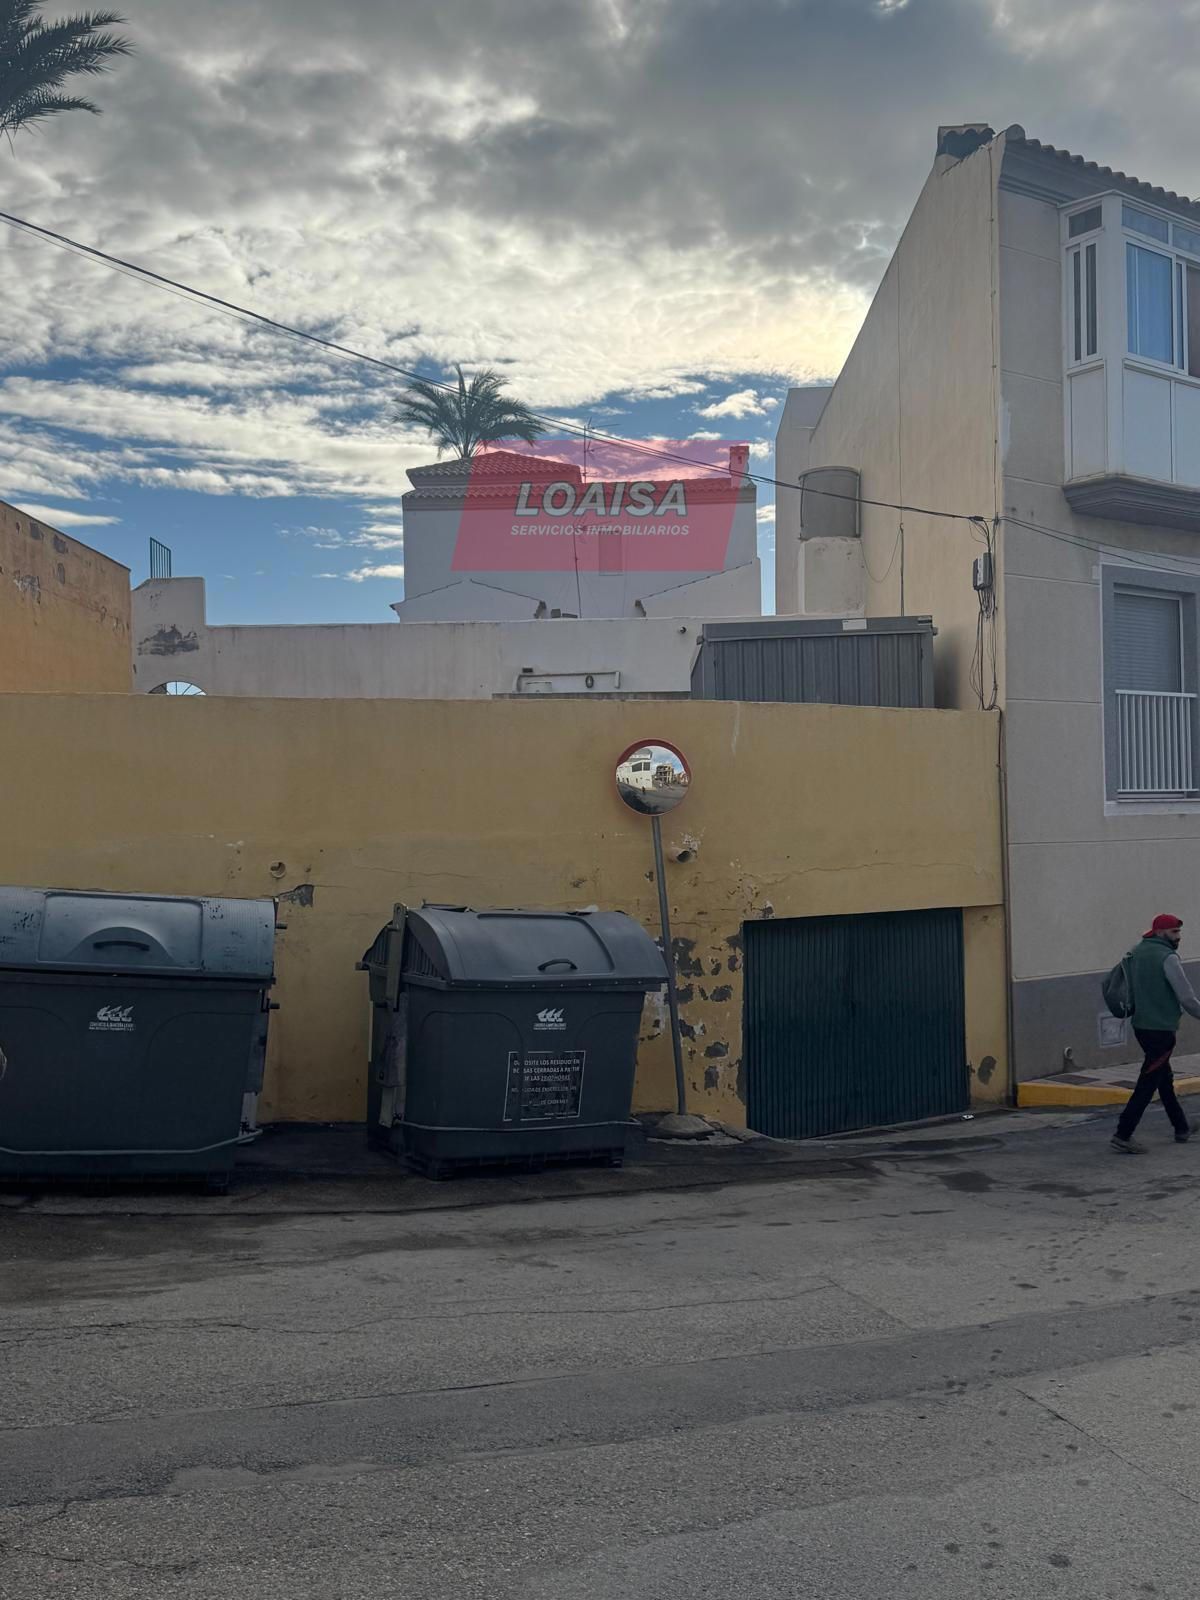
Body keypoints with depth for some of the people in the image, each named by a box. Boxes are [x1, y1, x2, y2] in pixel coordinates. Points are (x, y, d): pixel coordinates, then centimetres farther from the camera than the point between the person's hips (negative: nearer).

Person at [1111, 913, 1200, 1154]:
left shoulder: (1135, 953, 7)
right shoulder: (1167, 957, -16)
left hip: (1141, 1025, 9)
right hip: (1161, 1028, -9)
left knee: (1164, 1077, 21)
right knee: (1148, 1083, -5)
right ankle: (1123, 1134, -8)